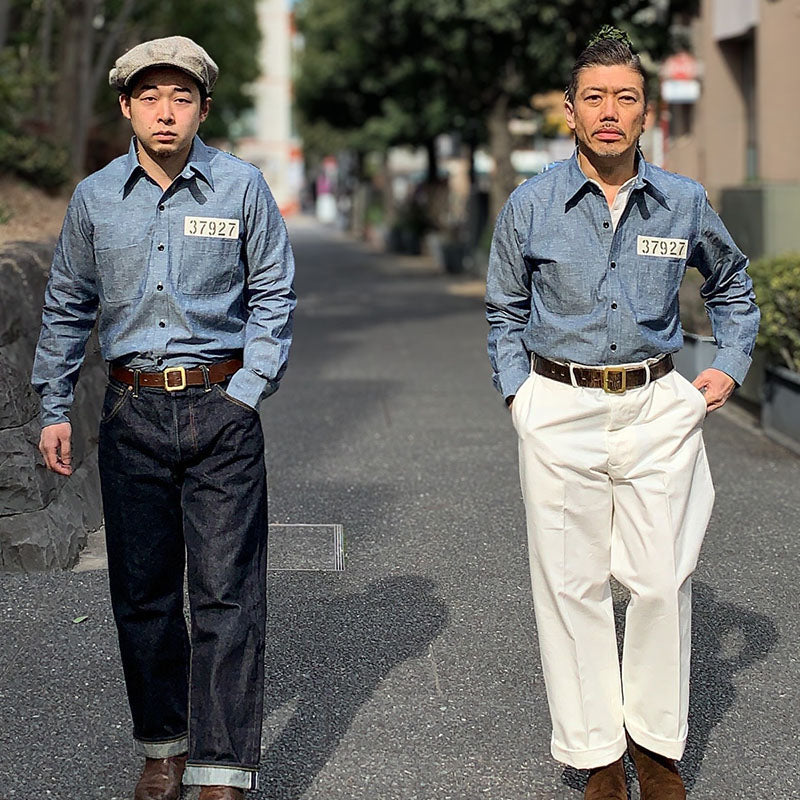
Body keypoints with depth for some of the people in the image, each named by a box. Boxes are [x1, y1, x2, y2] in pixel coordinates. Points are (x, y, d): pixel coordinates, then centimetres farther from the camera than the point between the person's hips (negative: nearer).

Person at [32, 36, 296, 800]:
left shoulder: (241, 186, 0)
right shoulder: (95, 197, 6)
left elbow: (273, 296, 5)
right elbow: (66, 308, 14)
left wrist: (246, 391, -4)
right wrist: (53, 408, 11)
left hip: (220, 407, -2)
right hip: (132, 413, 3)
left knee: (226, 593, -4)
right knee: (141, 591, 9)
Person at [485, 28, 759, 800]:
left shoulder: (683, 202, 2)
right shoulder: (530, 204, 0)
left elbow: (732, 285, 20)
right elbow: (506, 311, 13)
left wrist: (730, 366, 10)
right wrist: (519, 394, 4)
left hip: (657, 408, 1)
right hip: (560, 411, -1)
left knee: (663, 582, 1)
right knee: (572, 585, 2)